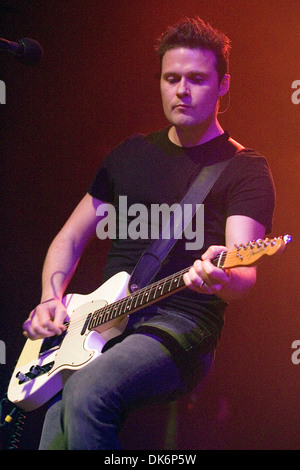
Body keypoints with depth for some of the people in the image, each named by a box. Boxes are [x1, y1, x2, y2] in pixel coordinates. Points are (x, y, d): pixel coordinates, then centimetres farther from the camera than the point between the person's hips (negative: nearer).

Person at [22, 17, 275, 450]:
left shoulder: (244, 168, 2)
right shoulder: (131, 153, 18)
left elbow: (244, 273, -13)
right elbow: (71, 237, 21)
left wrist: (221, 277, -37)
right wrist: (51, 299, 2)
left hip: (181, 328, -4)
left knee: (88, 393, -33)